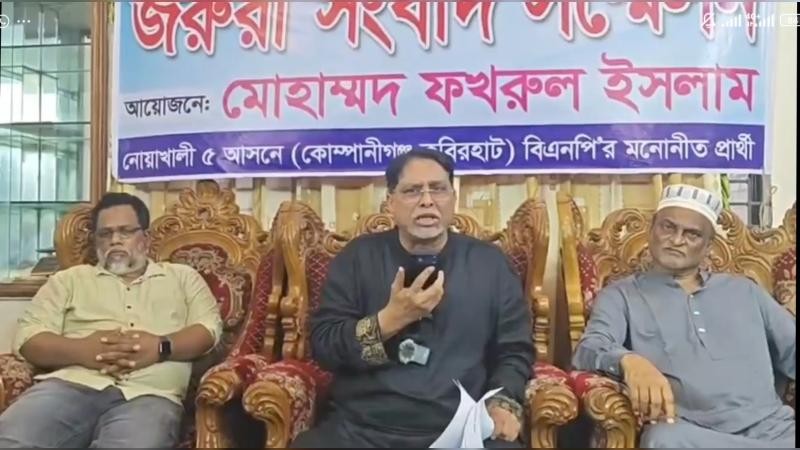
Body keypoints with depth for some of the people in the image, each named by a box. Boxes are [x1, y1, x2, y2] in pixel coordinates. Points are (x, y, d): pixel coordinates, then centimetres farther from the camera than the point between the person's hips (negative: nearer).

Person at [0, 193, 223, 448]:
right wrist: (81, 350, -8)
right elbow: (28, 338, 12)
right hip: (71, 384, 2)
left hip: (148, 394, -1)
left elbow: (210, 329, 9)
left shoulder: (182, 277, 22)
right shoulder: (69, 279, 23)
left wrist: (161, 347, -11)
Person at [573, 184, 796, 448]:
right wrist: (630, 361, -28)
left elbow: (791, 350, 21)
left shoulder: (744, 291, 24)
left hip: (771, 427, 1)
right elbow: (590, 348, -5)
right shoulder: (621, 296, 12)